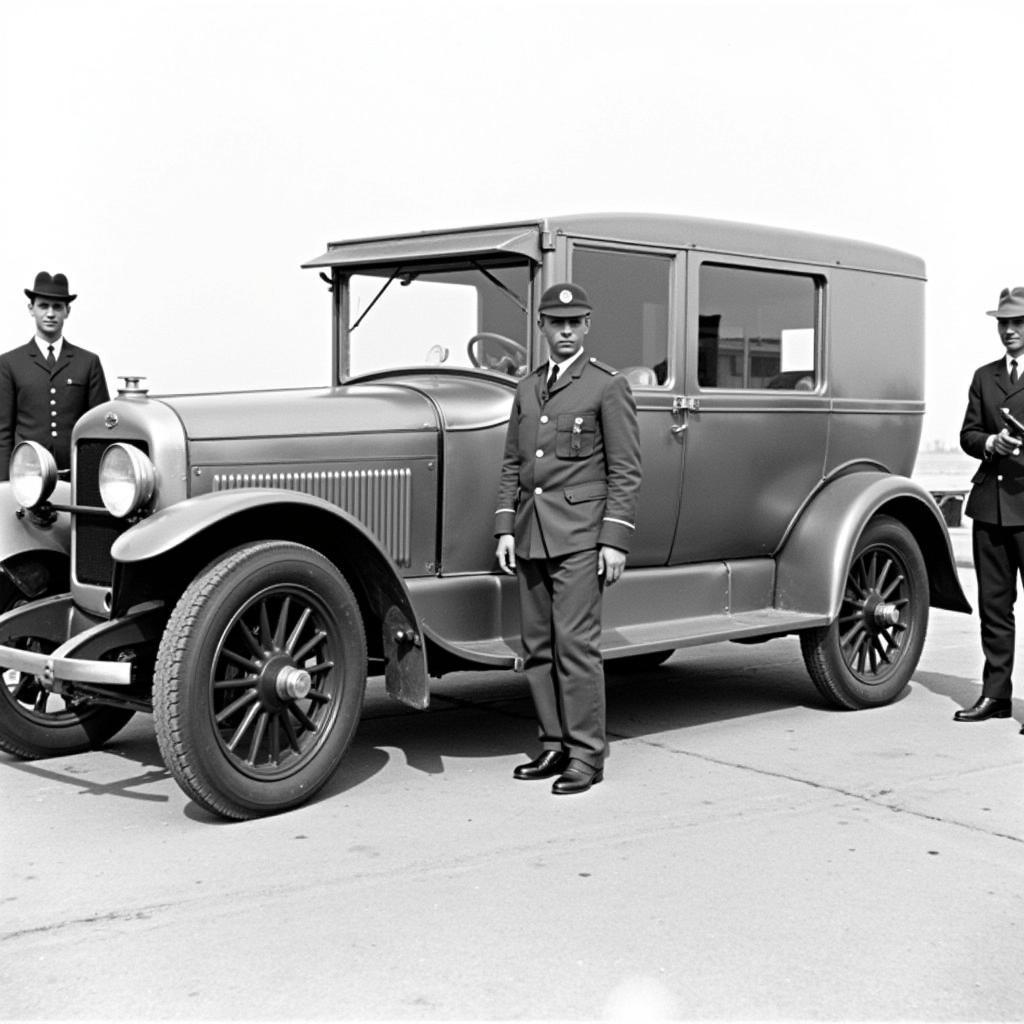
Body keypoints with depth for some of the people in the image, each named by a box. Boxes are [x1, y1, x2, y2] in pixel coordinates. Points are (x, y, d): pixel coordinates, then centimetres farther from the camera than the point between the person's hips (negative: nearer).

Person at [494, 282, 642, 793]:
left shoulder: (608, 386, -2)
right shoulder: (527, 387, 15)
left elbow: (625, 472, -5)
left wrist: (615, 540, -11)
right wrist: (504, 528, 9)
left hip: (580, 535, -6)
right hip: (531, 535, 6)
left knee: (575, 645, -8)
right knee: (537, 647, 8)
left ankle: (586, 755, -1)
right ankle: (553, 745, 17)